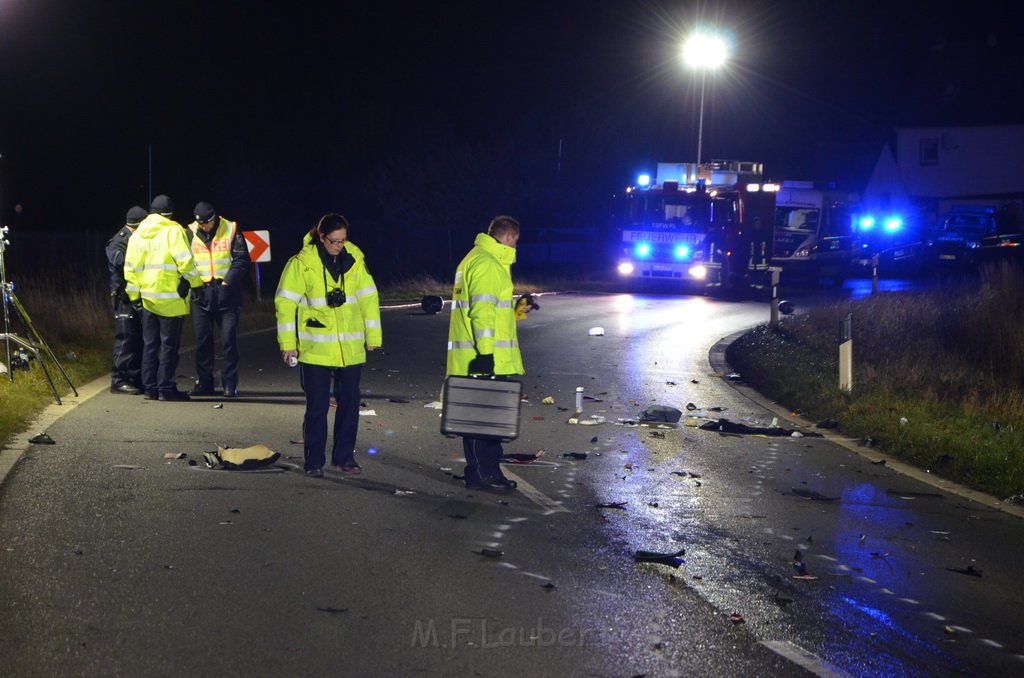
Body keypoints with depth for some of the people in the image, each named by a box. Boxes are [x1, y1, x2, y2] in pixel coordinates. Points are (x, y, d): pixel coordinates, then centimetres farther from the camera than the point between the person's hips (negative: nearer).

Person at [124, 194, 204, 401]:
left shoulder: (137, 235, 10)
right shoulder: (173, 231, -8)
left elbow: (130, 268, 12)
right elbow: (186, 261, -15)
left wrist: (134, 296, 17)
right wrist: (196, 284, -6)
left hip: (147, 298, 6)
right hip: (171, 299, -5)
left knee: (150, 345, 11)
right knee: (169, 344, -1)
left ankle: (150, 388, 12)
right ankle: (166, 388, -1)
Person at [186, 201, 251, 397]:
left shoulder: (231, 230, 0)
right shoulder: (191, 233, 4)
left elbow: (241, 260, -4)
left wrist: (228, 282, -12)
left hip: (227, 294, -2)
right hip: (201, 294, 2)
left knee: (228, 340, -2)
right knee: (202, 340, 6)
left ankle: (229, 384, 4)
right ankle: (204, 383, 14)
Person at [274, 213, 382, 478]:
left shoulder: (354, 259, 2)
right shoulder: (302, 263, -8)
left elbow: (368, 298, 10)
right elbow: (285, 303, -5)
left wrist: (372, 336, 11)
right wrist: (288, 343, -7)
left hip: (351, 349, 3)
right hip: (315, 349, -3)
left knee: (349, 403, 8)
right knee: (317, 406, 1)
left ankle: (343, 457, 21)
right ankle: (314, 462, 11)